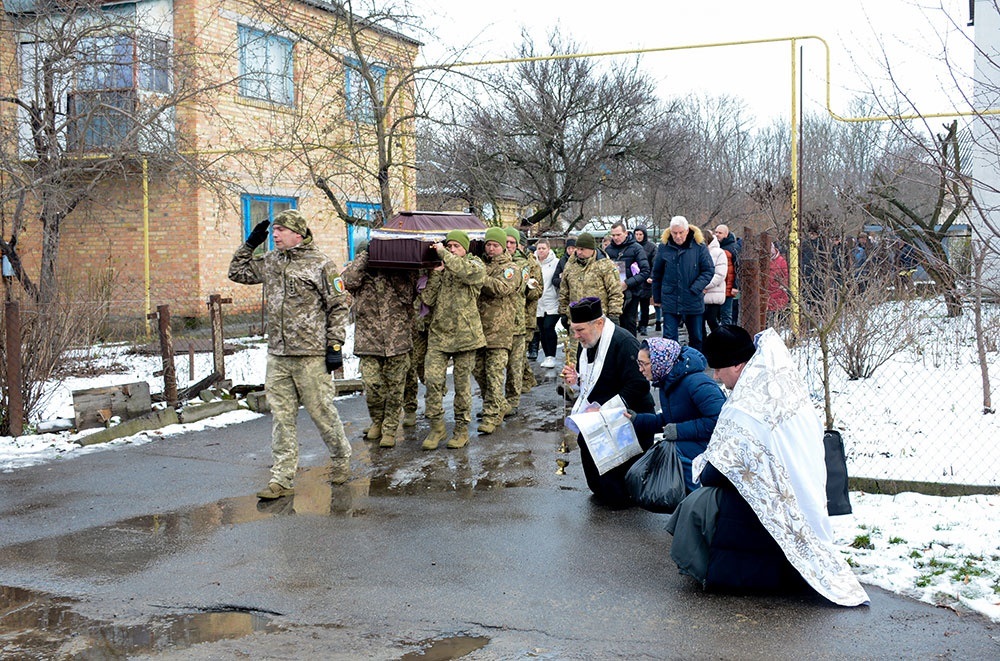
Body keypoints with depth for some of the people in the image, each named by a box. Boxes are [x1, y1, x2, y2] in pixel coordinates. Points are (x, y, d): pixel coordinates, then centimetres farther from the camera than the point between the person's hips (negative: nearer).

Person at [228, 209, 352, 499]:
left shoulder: (321, 264, -6)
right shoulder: (270, 262, 12)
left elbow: (338, 307, -5)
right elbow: (237, 272, 25)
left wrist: (335, 346, -9)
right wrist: (250, 244, 12)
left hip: (311, 355, -6)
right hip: (277, 356, 6)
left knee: (321, 412, 3)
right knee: (281, 418, 5)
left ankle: (342, 459, 27)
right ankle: (281, 479, 10)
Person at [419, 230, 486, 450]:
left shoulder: (475, 265, 4)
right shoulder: (439, 268, 13)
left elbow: (469, 272, -23)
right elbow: (427, 300, 3)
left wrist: (443, 253, -16)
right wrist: (435, 274, -7)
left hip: (465, 333, -2)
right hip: (438, 333, 3)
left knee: (462, 383, 5)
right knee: (432, 379, -9)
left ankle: (462, 428, 18)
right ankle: (436, 426, 5)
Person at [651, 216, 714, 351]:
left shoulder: (699, 247, -6)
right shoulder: (664, 247, -1)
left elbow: (709, 270, -3)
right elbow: (656, 274, 7)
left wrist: (695, 289, -15)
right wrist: (657, 298, 9)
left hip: (693, 302, 0)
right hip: (670, 301, 0)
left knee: (696, 338, 13)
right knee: (669, 338, -3)